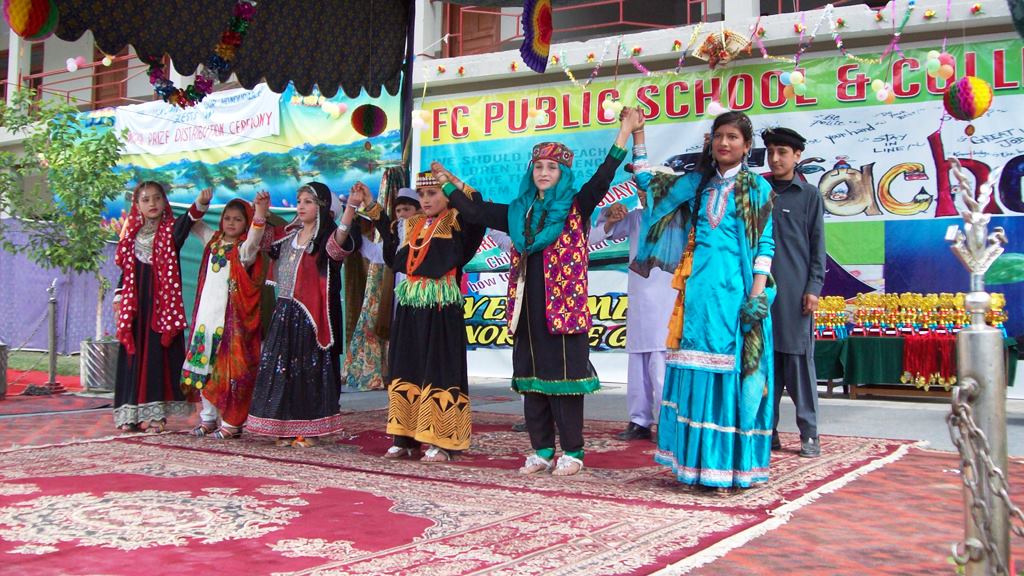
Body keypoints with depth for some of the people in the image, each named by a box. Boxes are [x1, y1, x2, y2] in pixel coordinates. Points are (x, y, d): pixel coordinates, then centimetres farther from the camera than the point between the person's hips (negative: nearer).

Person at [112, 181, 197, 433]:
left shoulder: (171, 229, 0)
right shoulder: (132, 233, 12)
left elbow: (186, 222, -23)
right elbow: (125, 268, 17)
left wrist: (199, 205, -44)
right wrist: (118, 297, 10)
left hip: (163, 302, -3)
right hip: (136, 303, 3)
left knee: (159, 353, -4)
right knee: (134, 353, 4)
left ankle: (156, 413, 1)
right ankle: (130, 414, 8)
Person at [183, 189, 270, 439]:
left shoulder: (243, 250, -7)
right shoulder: (213, 241, 12)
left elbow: (253, 241, -30)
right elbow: (193, 224, 26)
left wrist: (260, 213, -45)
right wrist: (202, 203, 8)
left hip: (231, 318, -7)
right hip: (206, 315, 7)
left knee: (230, 370, -5)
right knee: (204, 367, 12)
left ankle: (231, 423, 3)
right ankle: (208, 418, 24)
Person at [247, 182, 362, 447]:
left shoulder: (325, 239, -7)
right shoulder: (288, 235, 14)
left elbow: (340, 244, -30)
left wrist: (350, 207, -44)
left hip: (310, 315, -7)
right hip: (284, 312, 7)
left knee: (309, 368, -1)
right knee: (280, 367, 7)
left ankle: (309, 429, 7)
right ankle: (285, 428, 15)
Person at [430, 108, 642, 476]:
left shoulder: (576, 207, 0)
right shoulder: (519, 212, 14)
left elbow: (603, 178, -13)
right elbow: (475, 213, 20)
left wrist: (624, 133, -22)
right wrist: (448, 184, 24)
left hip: (564, 305, -5)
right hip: (528, 308, 5)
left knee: (564, 375, -3)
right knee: (531, 376, 8)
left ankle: (572, 452, 7)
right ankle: (542, 450, 18)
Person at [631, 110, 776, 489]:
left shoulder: (756, 188, 3)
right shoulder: (698, 183, 15)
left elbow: (764, 246, -1)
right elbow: (647, 180, 22)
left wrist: (756, 295, -11)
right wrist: (638, 133, 16)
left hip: (733, 291, -4)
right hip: (698, 290, 4)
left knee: (730, 373, -4)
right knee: (698, 374, 5)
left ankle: (731, 466, 1)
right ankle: (699, 462, 12)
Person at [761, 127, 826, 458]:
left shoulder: (809, 195, 5)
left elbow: (817, 245, 2)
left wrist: (814, 287, -5)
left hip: (795, 292, -3)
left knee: (799, 360, -2)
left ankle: (809, 434, 3)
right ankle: (767, 430, 11)